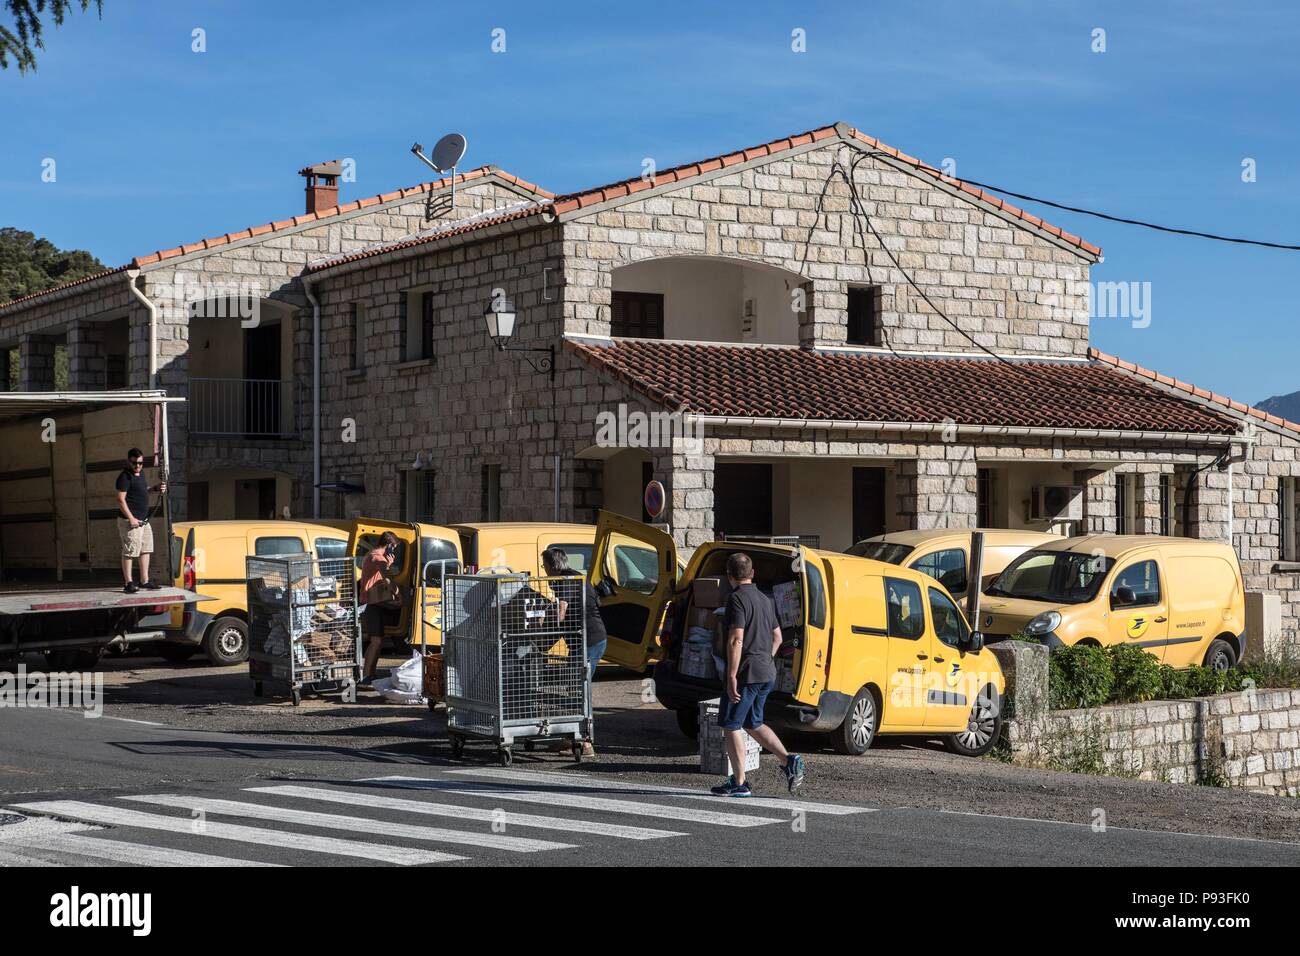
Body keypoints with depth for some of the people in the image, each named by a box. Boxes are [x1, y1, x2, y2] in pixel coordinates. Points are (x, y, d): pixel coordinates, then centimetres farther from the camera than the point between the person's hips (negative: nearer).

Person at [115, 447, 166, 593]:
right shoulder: (125, 476, -13)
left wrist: (155, 488, 12)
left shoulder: (141, 473, 14)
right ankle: (129, 583, -3)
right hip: (130, 521, -10)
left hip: (144, 520, 10)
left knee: (146, 550, 13)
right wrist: (131, 518, -22)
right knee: (130, 552, -6)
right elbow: (121, 499, -18)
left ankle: (145, 581, 21)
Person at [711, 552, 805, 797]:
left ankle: (739, 783, 3)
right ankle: (788, 761, 5)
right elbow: (777, 637, 21)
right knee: (753, 724, 19)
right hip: (767, 674, 9)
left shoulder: (737, 598, -13)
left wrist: (732, 677, -21)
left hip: (746, 673, -9)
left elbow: (736, 641, -21)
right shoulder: (764, 599, 14)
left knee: (730, 726, 1)